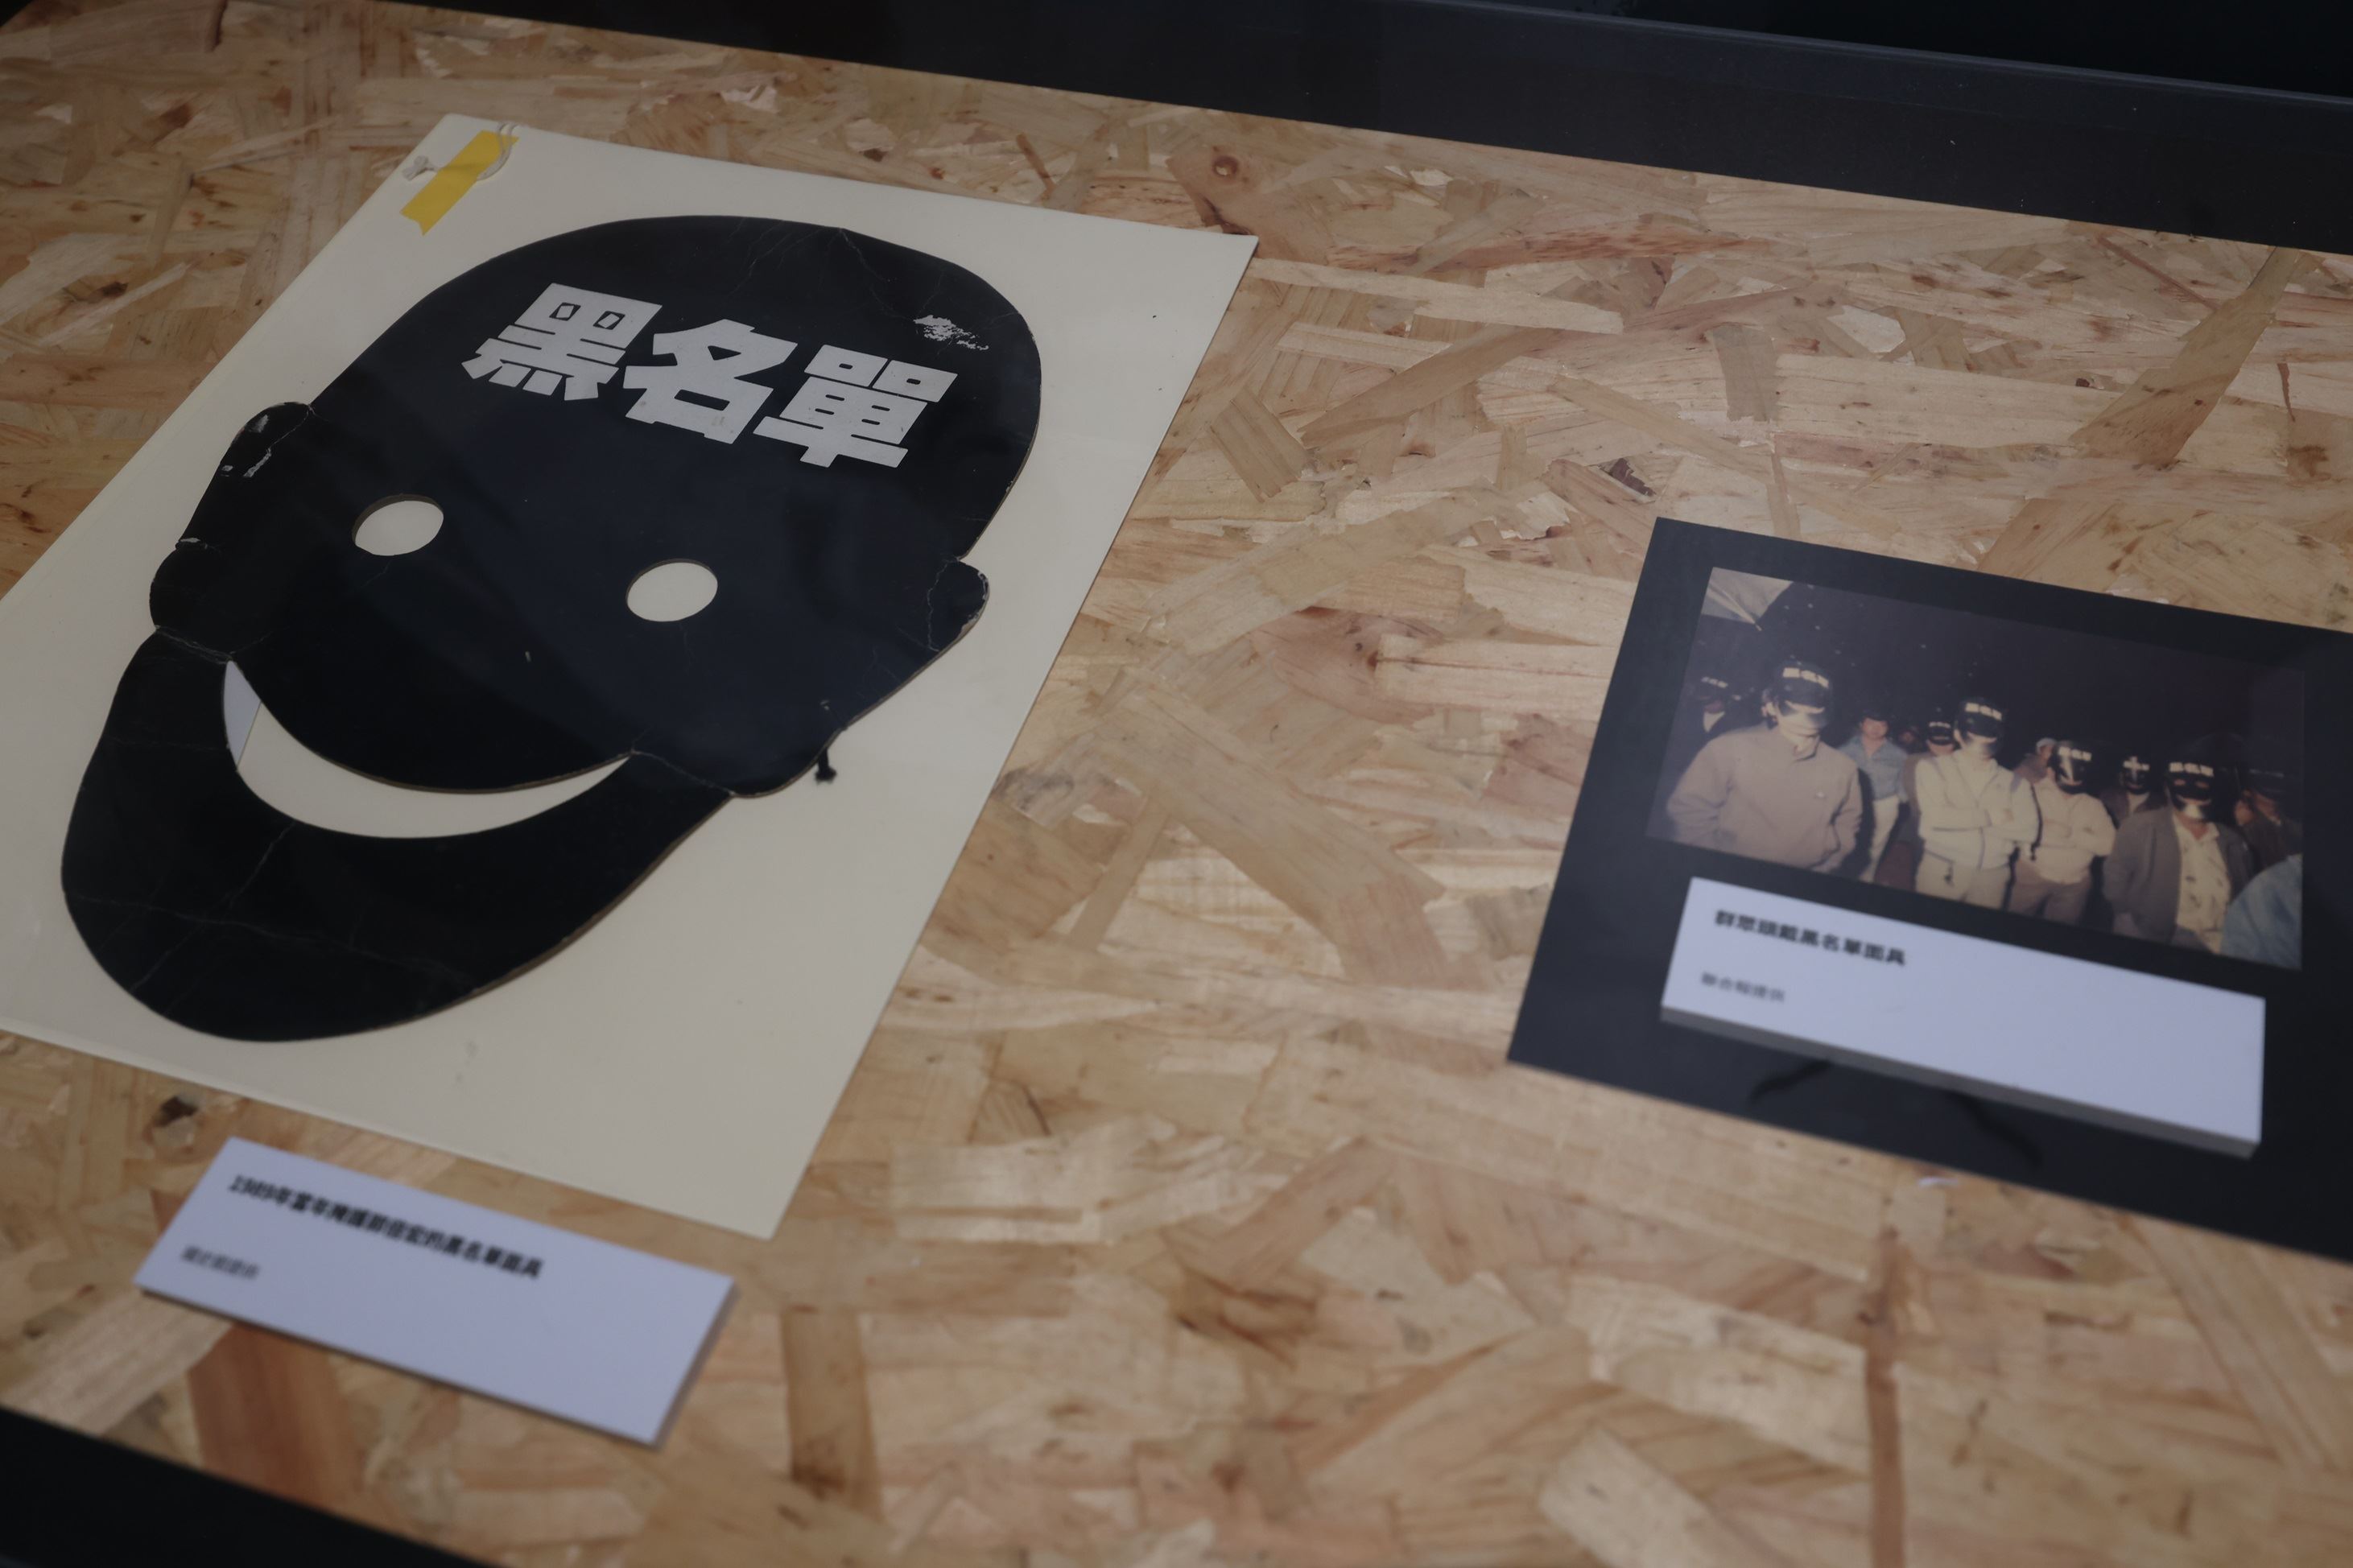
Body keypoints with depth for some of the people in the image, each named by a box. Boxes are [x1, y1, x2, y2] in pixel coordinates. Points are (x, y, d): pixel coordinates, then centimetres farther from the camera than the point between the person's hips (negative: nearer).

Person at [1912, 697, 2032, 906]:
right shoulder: (1934, 767, 4)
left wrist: (1960, 820, -8)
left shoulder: (2012, 781, 10)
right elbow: (1935, 817, -12)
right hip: (1942, 871, -2)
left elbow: (2027, 830, -3)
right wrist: (1989, 816, -6)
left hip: (1992, 876, 2)